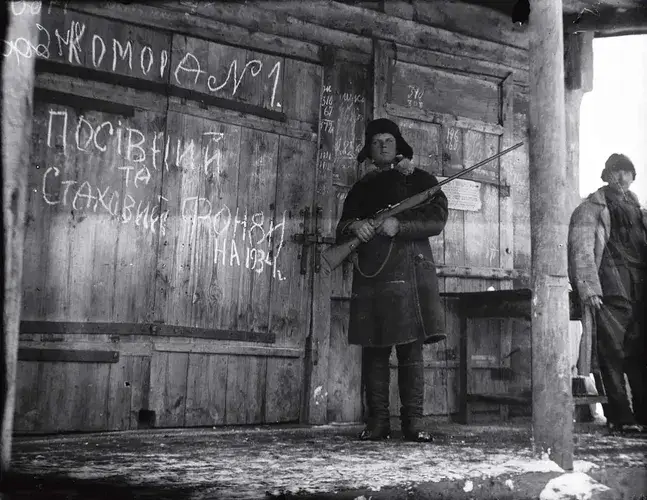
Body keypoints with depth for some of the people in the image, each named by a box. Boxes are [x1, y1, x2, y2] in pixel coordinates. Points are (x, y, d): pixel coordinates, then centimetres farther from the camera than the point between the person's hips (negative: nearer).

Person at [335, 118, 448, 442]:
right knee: (373, 349, -1)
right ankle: (377, 421, 4)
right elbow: (341, 229, 16)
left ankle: (413, 421, -2)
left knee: (411, 348, -6)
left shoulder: (421, 180, 13)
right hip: (370, 273, 3)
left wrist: (399, 226, -14)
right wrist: (354, 226, -8)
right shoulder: (361, 188, 22)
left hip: (409, 270, -2)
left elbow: (437, 220, 0)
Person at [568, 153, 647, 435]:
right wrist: (588, 289, -15)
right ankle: (620, 418, -1)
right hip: (609, 292, -5)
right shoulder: (591, 209, 4)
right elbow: (581, 251, -5)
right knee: (613, 353, -6)